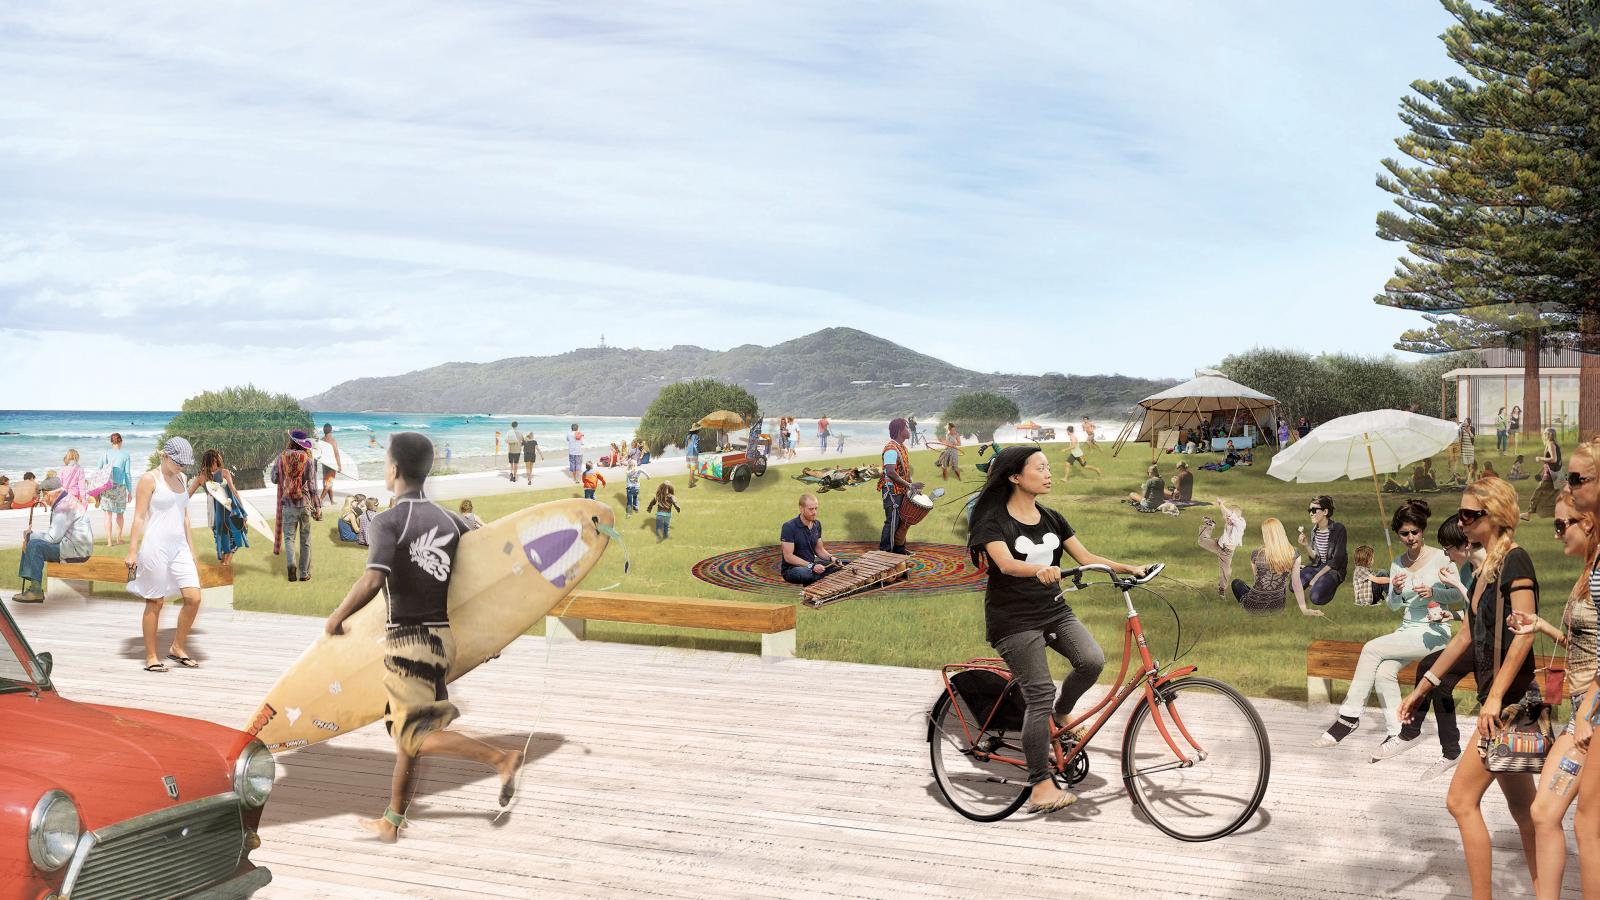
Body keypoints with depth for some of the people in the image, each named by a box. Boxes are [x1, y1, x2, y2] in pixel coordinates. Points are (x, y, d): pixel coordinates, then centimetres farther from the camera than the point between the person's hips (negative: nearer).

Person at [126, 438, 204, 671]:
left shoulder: (179, 480, 16)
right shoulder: (149, 480, -5)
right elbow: (139, 517, -9)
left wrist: (192, 551, 19)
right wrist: (132, 552, -14)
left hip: (179, 547, 7)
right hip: (155, 547, -6)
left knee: (193, 598, -3)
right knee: (155, 603, 1)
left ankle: (178, 648, 12)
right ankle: (151, 657, 10)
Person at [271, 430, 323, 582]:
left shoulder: (281, 458, -3)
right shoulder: (307, 460, -6)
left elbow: (274, 479, 6)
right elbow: (312, 485, -6)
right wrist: (318, 506, 0)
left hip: (288, 504, 0)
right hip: (305, 504, 0)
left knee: (289, 537, 7)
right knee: (306, 540, 9)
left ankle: (291, 563, -19)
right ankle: (304, 573, 11)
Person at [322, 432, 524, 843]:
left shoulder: (388, 522, -12)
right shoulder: (449, 520, 7)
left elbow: (372, 581, -25)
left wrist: (336, 618, -11)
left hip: (408, 639, -7)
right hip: (442, 635, 7)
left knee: (417, 736, -2)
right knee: (406, 730, 16)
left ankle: (501, 758, -18)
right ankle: (392, 821, 22)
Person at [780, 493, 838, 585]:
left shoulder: (817, 525, 6)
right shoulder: (789, 527, -17)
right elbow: (788, 557, -20)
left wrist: (831, 558, -6)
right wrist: (811, 566, -27)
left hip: (812, 564, 7)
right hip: (791, 569, -7)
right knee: (808, 574, -39)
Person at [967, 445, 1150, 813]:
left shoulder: (1051, 518, 11)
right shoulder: (994, 520, -9)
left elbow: (1086, 557, 7)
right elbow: (1006, 563, -26)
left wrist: (1128, 568, -8)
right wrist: (1040, 569, -46)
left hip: (1055, 611, 6)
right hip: (1014, 620, -5)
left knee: (1092, 660, -20)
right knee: (1039, 697, -11)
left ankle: (1062, 713, 10)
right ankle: (1041, 785, 0)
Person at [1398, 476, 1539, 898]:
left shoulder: (1515, 559, -12)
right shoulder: (1486, 568, 15)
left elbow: (1524, 633, -19)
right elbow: (1467, 634, 20)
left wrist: (1495, 697, -22)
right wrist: (1424, 685, 20)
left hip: (1510, 700, -9)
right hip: (1498, 701, 9)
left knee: (1461, 800, -8)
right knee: (1522, 807, 12)